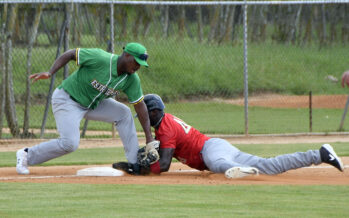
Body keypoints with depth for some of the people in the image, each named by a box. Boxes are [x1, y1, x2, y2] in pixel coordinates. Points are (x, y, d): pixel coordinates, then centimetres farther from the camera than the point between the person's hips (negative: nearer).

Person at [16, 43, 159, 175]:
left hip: (92, 104, 7)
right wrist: (50, 73, -30)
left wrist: (149, 137, -6)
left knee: (124, 113, -3)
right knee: (70, 143, -21)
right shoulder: (99, 58, -27)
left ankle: (135, 162, 3)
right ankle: (27, 155, -2)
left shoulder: (132, 79, -8)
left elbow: (140, 106, -4)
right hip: (67, 100, -7)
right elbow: (70, 54, -19)